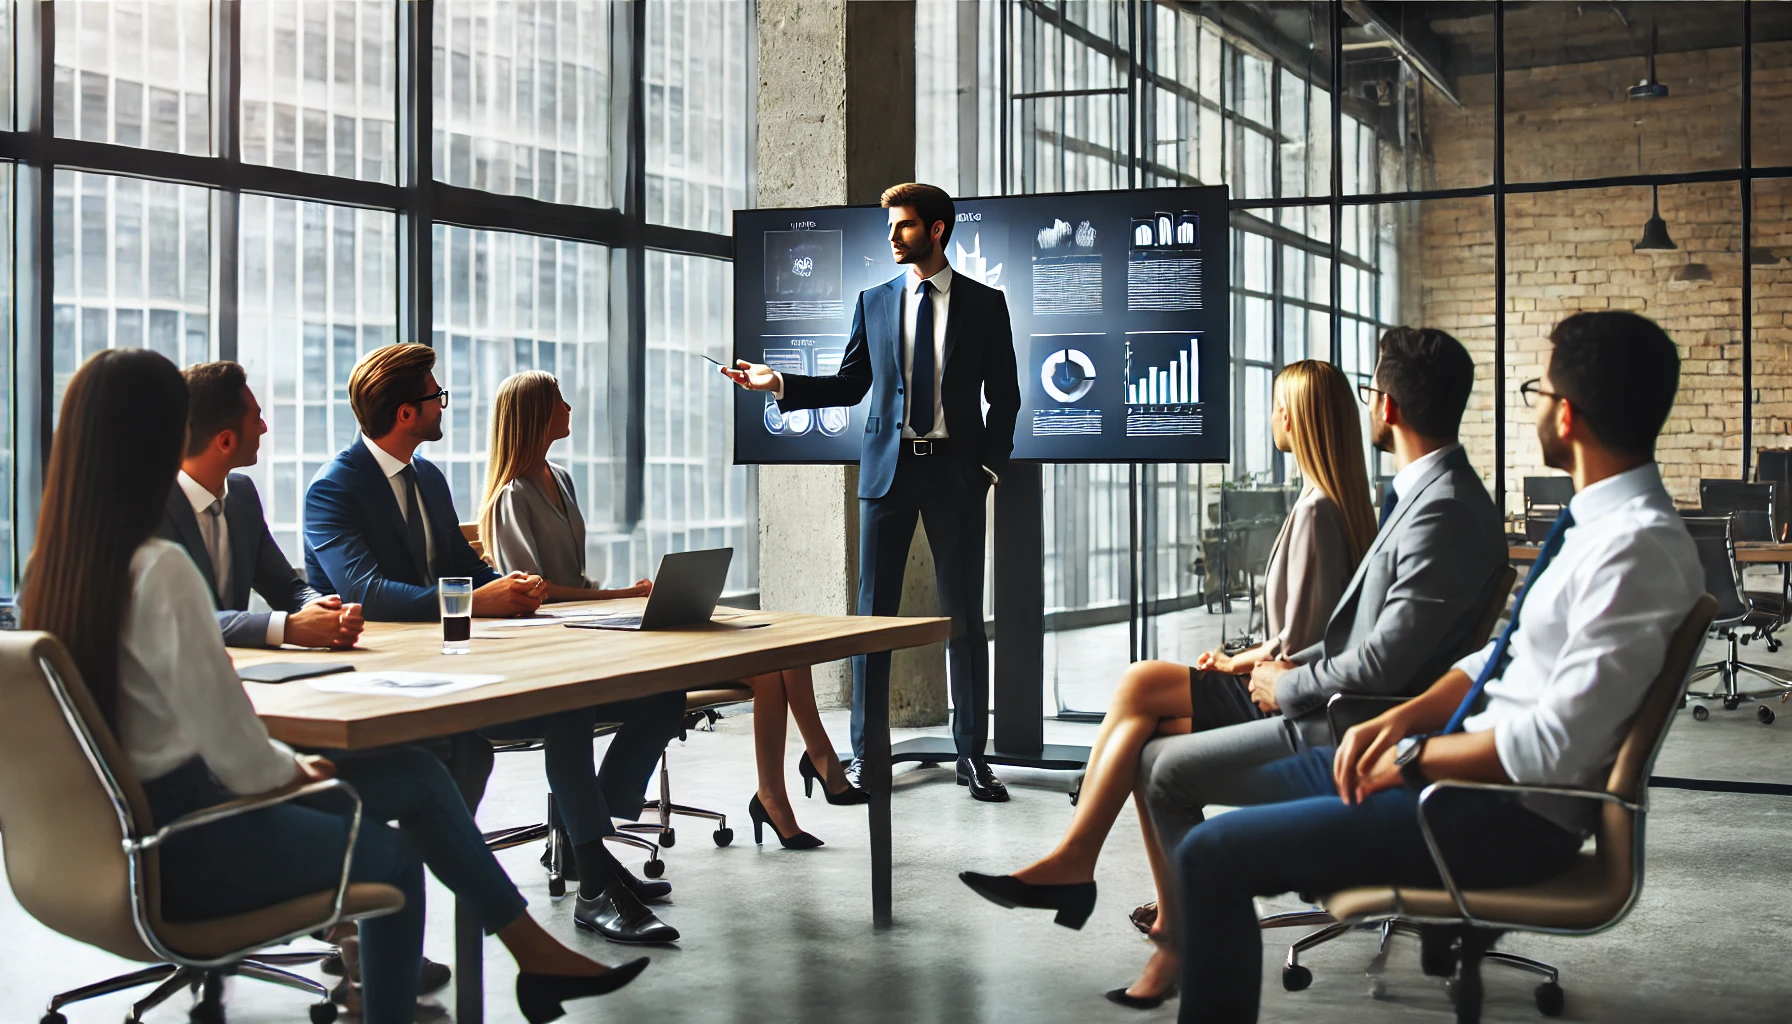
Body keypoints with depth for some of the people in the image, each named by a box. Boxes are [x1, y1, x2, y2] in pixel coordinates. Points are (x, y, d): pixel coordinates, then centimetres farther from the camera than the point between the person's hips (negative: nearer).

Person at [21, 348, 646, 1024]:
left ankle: (535, 951, 22)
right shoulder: (160, 570, -26)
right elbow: (235, 753, -24)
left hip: (122, 827, 8)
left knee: (415, 775, 14)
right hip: (179, 848, -8)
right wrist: (287, 769, -3)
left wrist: (284, 761, 9)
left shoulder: (55, 563, 0)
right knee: (390, 856, 18)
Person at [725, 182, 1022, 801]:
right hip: (888, 468, 2)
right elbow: (850, 385, 12)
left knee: (965, 616, 2)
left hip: (955, 470, -2)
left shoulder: (984, 304, 4)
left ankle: (972, 756, 10)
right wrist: (779, 383, 0)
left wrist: (990, 466, -4)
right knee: (874, 612, 2)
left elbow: (1004, 395, 5)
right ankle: (864, 754, 10)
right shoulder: (875, 302, 11)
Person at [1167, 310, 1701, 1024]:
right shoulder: (1597, 521, 8)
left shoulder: (1636, 548, -23)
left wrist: (1412, 756, -13)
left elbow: (1552, 747, -26)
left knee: (1211, 855, -13)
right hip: (1472, 759, 10)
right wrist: (1401, 720, 3)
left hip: (1514, 818, -10)